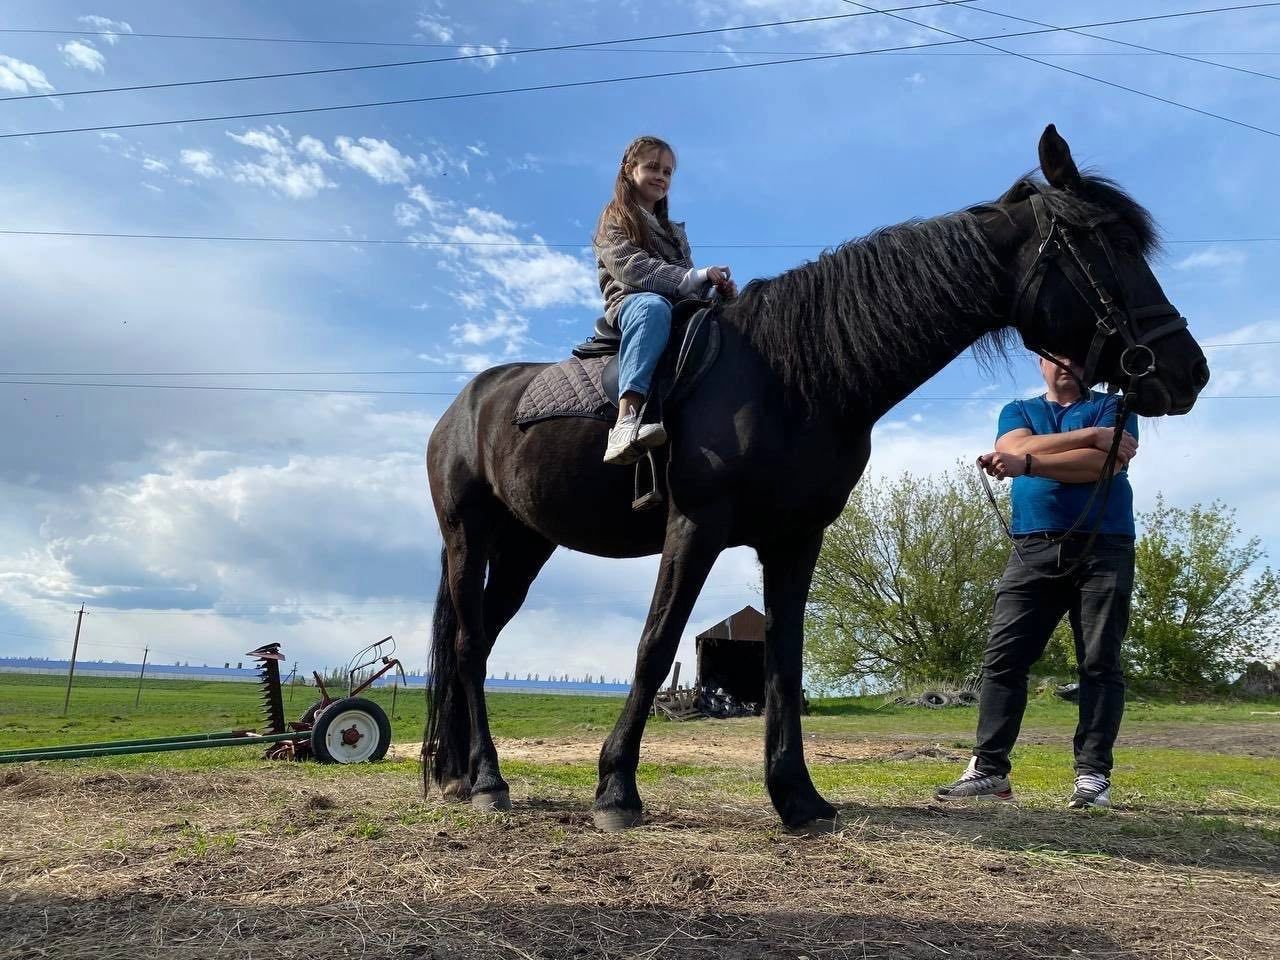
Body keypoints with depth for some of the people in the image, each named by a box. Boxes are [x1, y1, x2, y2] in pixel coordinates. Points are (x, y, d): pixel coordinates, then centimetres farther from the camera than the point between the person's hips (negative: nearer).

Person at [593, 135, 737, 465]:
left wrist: (718, 289, -1)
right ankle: (626, 420, -59)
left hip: (681, 310, 6)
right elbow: (632, 268, -8)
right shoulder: (615, 219, 11)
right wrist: (697, 277, -16)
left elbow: (691, 287, 23)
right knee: (654, 305, -41)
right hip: (629, 305, -6)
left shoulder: (674, 232, 31)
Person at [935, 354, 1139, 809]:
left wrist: (1026, 464, -19)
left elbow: (1105, 464, -12)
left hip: (1103, 550, -2)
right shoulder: (1018, 411, 18)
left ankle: (1093, 775, 3)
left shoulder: (1115, 406, 9)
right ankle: (989, 768, -3)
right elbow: (1017, 449, -6)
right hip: (1034, 550, 2)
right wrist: (1091, 435, -10)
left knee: (1100, 664, -2)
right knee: (1002, 658, -6)